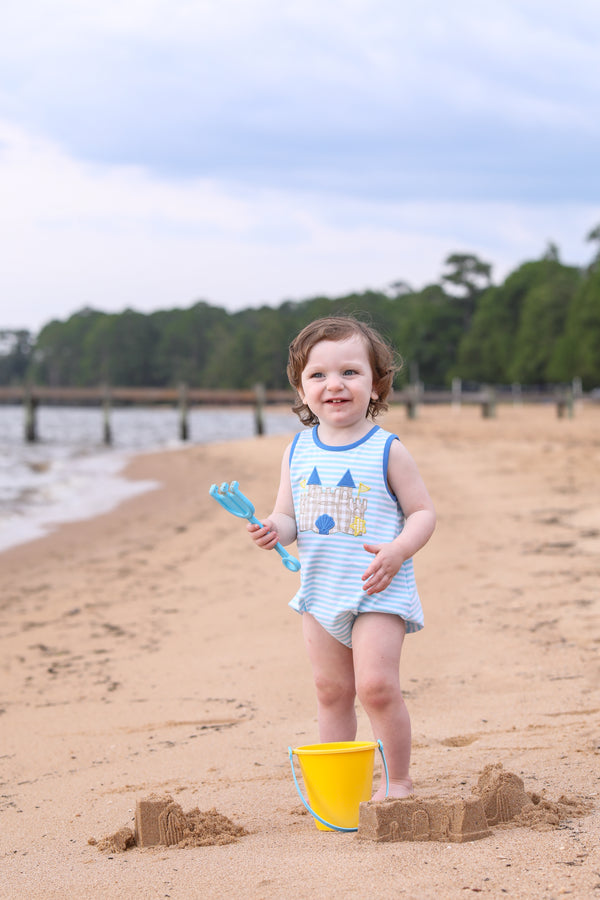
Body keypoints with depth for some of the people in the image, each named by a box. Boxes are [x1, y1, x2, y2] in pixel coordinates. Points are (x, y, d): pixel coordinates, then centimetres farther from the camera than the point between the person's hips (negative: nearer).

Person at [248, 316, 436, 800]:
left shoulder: (387, 451, -8)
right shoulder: (299, 451, 5)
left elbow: (423, 512, -6)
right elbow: (288, 515, 10)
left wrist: (398, 551, -23)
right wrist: (274, 529, -14)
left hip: (377, 591, -5)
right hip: (320, 590, 5)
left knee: (376, 685, -13)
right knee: (331, 690, 12)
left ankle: (399, 780, 3)